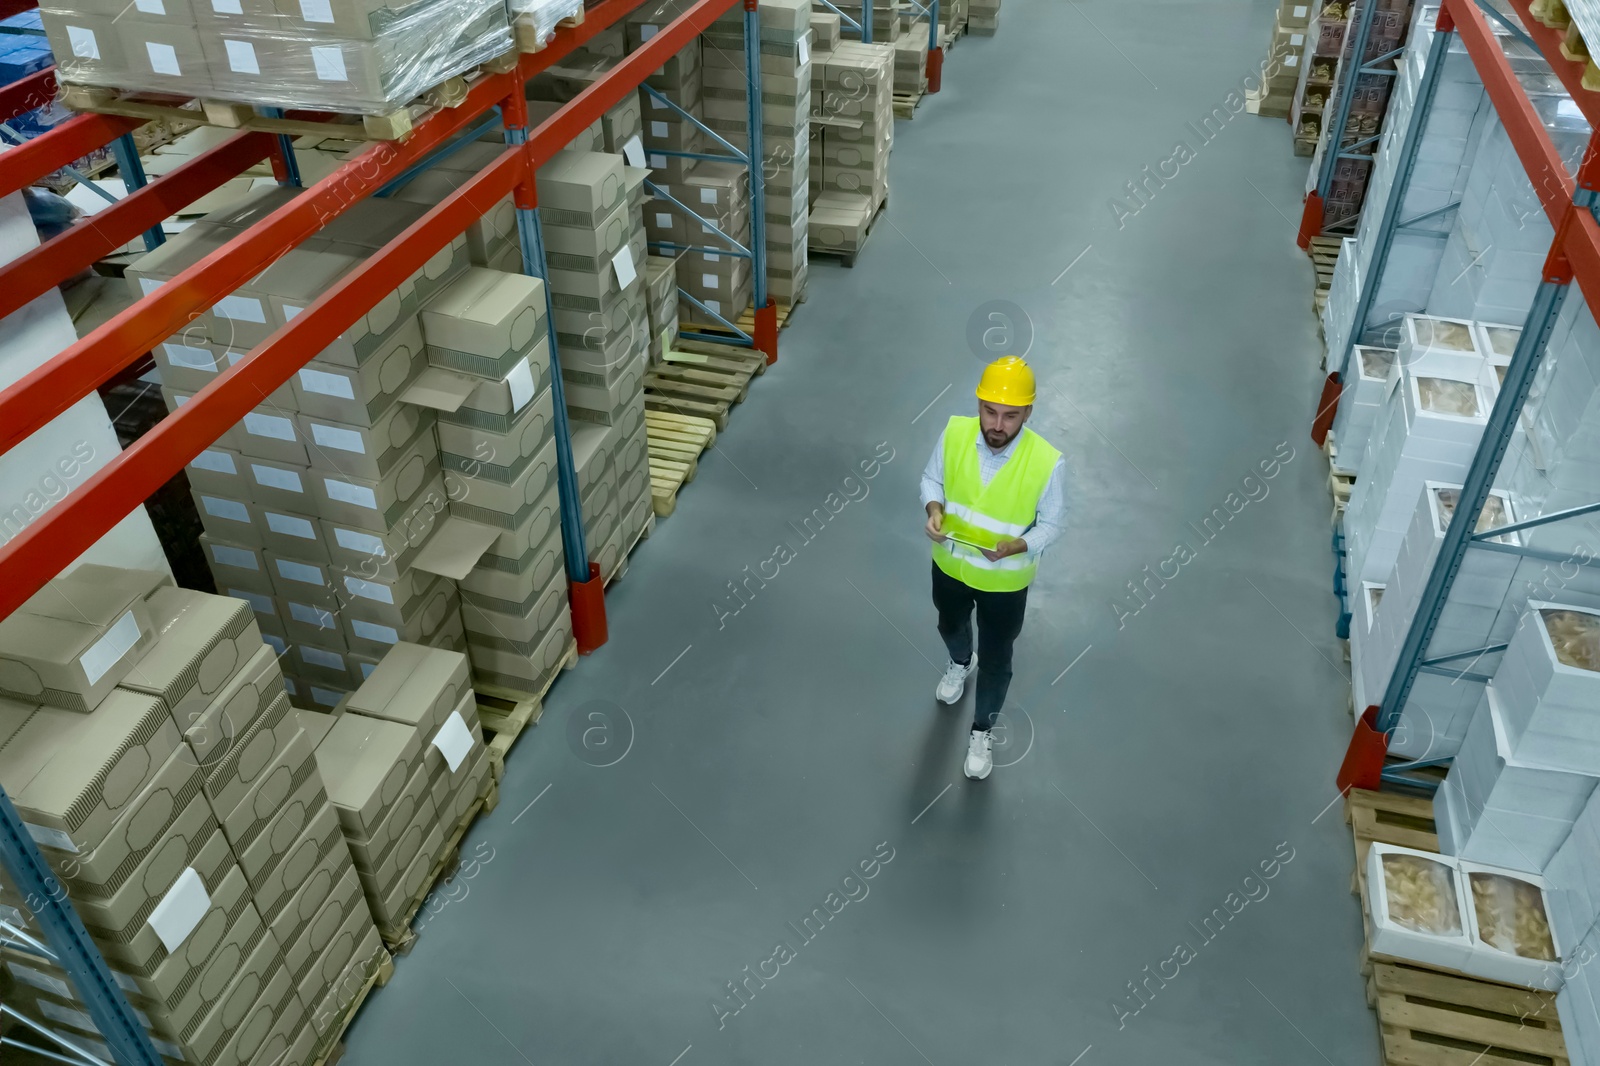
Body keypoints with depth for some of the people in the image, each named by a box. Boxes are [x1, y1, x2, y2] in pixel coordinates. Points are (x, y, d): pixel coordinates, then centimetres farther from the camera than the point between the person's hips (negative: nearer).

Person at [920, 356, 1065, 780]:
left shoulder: (1046, 462, -29)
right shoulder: (955, 432, -21)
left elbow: (1050, 523, -15)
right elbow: (932, 478, -3)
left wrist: (1017, 546, -34)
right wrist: (934, 509, -24)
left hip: (1004, 581, -3)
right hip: (950, 565, 3)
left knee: (995, 660, 17)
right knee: (950, 625, 33)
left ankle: (982, 730, 44)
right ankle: (960, 662, 69)